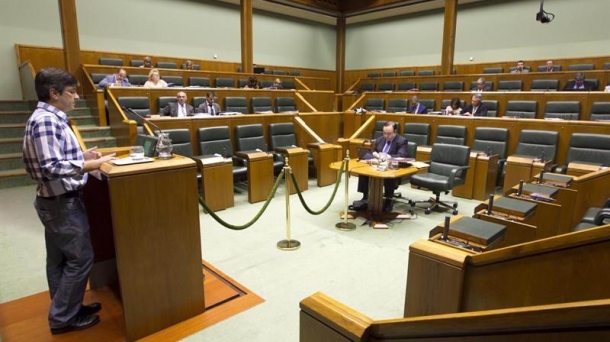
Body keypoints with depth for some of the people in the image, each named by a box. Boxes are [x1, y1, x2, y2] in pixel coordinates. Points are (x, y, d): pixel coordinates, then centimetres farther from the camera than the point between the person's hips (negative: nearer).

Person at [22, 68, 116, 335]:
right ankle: (63, 318, 14)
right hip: (62, 202, -10)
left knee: (59, 259, 17)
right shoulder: (46, 120, -20)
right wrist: (89, 165, -27)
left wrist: (81, 157, 9)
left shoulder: (49, 118, 11)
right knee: (80, 258, 0)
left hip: (55, 200, 10)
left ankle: (64, 309, 31)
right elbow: (51, 166, -27)